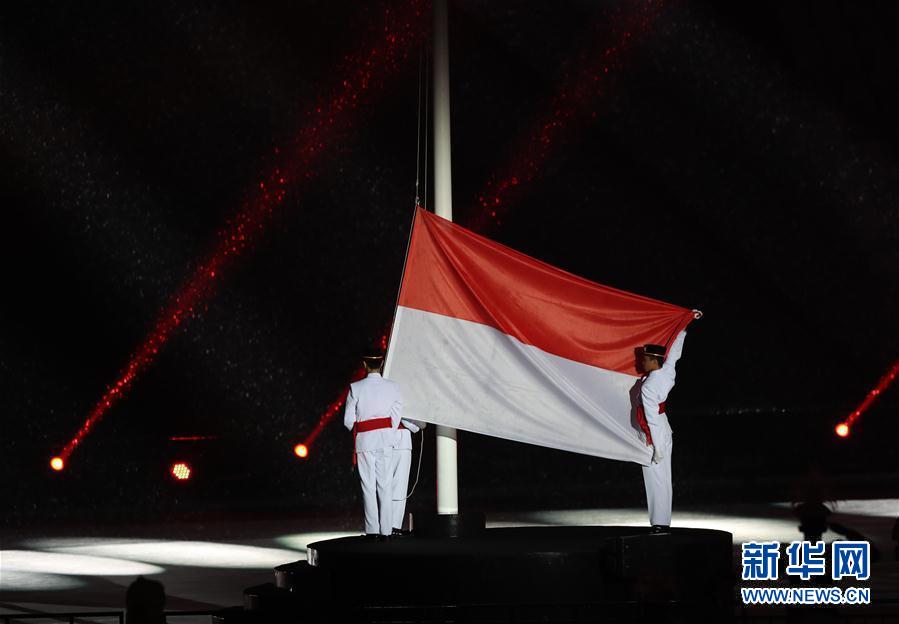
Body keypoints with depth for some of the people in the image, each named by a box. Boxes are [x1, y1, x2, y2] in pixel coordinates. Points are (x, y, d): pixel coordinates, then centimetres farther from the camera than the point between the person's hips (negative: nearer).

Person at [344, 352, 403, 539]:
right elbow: (396, 418, 2)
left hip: (364, 441, -1)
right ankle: (386, 531, 0)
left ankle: (372, 530, -1)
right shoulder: (393, 388, 2)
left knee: (368, 486, 2)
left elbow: (348, 420, -2)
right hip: (386, 440, 1)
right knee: (385, 485, 3)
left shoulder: (355, 388, -3)